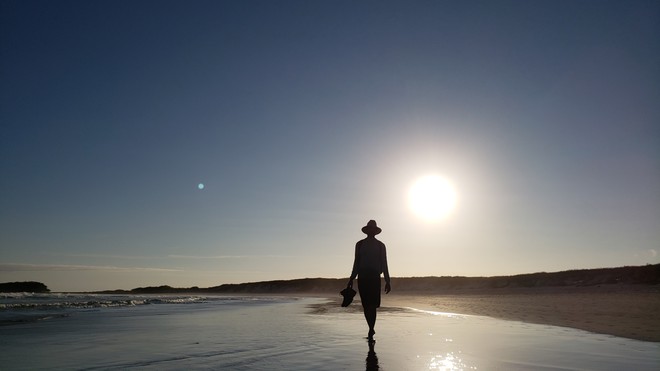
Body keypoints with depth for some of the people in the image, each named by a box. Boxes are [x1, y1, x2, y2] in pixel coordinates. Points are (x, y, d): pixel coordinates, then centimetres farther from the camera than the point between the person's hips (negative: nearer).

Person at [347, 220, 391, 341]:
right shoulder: (360, 244, 12)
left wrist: (387, 281, 4)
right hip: (362, 276, 2)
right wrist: (352, 279, 10)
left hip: (374, 277, -2)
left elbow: (384, 264, 9)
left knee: (372, 305, -10)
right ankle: (371, 330, 18)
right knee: (366, 305, 4)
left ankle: (371, 330, -9)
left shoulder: (380, 245, 9)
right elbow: (356, 263, 15)